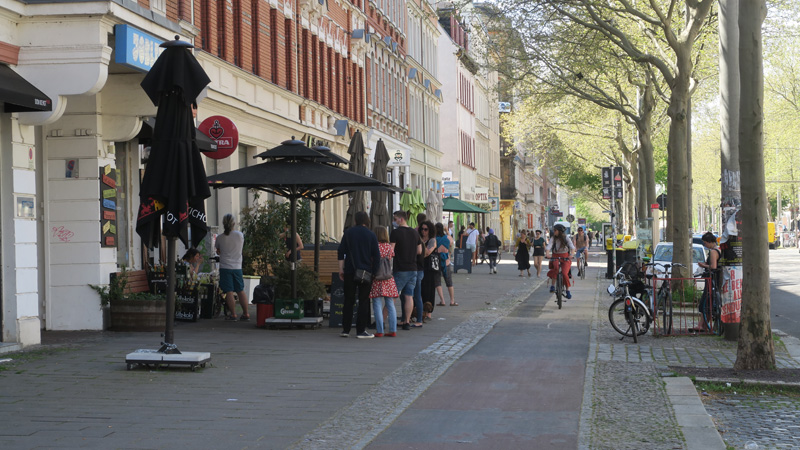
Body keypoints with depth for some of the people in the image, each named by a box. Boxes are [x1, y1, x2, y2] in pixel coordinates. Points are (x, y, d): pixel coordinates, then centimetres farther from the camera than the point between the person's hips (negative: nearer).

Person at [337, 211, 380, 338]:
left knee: (348, 301, 10)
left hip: (350, 271, 2)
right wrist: (374, 273, 0)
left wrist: (341, 269, 6)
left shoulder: (348, 232, 4)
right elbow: (376, 256, -5)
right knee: (363, 301, 2)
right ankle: (361, 330, -1)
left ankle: (345, 329, 10)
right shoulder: (371, 235, -2)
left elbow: (341, 251, 2)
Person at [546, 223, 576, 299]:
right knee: (556, 267, -33)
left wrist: (571, 254, -38)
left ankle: (568, 291, -1)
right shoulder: (553, 239, -1)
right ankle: (552, 285, -26)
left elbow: (572, 247, -17)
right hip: (555, 258, 1)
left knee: (564, 273, -19)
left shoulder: (566, 239, -4)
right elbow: (548, 247, -15)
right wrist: (547, 253, -37)